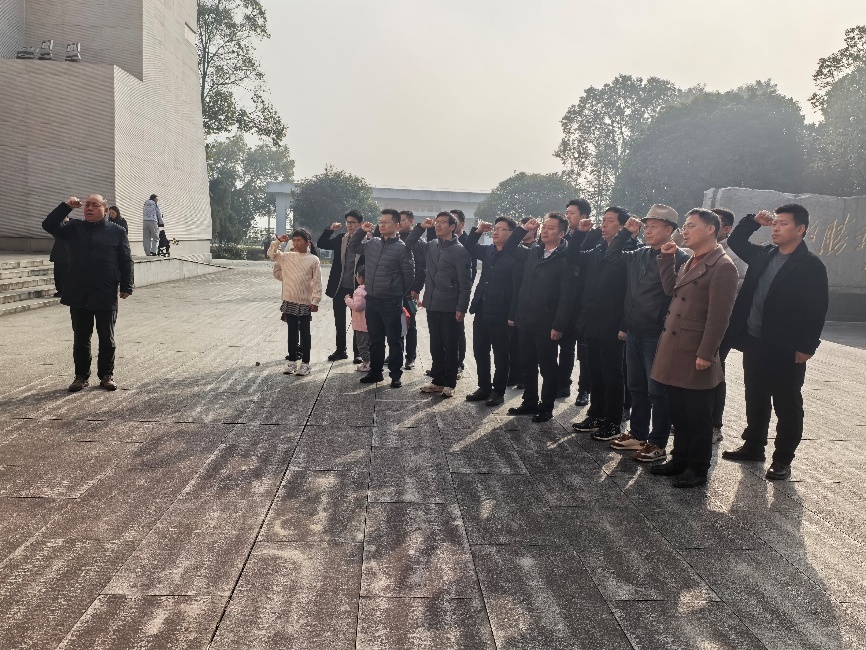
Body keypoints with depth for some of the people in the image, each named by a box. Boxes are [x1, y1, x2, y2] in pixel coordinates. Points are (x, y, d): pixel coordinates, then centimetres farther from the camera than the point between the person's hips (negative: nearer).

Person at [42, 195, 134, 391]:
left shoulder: (117, 232, 2)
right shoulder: (74, 227, 9)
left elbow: (126, 261, 1)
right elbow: (49, 225, -3)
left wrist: (126, 287, -4)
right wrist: (66, 206, -9)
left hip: (106, 296, -2)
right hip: (79, 296, 2)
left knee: (107, 339, 7)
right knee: (80, 339, 9)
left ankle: (106, 375, 20)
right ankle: (82, 376, 21)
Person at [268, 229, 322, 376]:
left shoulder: (313, 260, -5)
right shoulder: (287, 257, 6)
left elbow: (317, 282, -5)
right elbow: (271, 254, 11)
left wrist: (315, 301, -9)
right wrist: (277, 241, -2)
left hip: (305, 302, -4)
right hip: (289, 301, 4)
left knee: (304, 333, 6)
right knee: (292, 332, 11)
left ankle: (305, 363, 13)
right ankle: (292, 361, 20)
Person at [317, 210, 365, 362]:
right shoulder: (340, 238, 6)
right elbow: (321, 244, 7)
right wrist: (330, 229, -4)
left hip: (356, 288, -5)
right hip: (339, 287, 5)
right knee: (339, 321, 13)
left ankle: (358, 352, 16)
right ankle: (340, 350, 25)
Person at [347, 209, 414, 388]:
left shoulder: (402, 248, -9)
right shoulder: (371, 243, 6)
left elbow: (409, 276, -5)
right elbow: (352, 248, 20)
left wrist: (398, 296, 2)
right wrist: (361, 231, 5)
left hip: (391, 303, -5)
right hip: (372, 300, 5)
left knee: (394, 340, 4)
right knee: (375, 339, 15)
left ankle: (395, 375, 14)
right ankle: (375, 371, 27)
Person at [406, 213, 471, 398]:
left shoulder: (459, 250, -8)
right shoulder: (431, 246, 10)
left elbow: (464, 283, -10)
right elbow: (410, 243, 21)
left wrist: (461, 308, -15)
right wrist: (421, 227, 5)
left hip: (450, 308, -6)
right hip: (432, 305, 6)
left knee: (450, 347, 4)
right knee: (435, 346, 13)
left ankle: (449, 384, 13)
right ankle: (437, 381, 23)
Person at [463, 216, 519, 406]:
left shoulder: (515, 255, -10)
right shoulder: (488, 250, 9)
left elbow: (518, 285, -18)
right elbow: (469, 248, 23)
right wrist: (478, 231, 12)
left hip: (500, 313, -7)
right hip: (481, 310, 7)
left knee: (500, 354, 7)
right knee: (479, 351, 14)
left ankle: (498, 391, 18)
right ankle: (484, 387, 27)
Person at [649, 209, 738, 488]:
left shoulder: (722, 266, -13)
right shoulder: (691, 262, 16)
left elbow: (719, 316, -18)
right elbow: (671, 290, 12)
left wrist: (705, 354, -20)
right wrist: (667, 259, 8)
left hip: (695, 355, -8)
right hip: (674, 351, 8)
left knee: (697, 416, 4)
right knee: (679, 413, 17)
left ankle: (698, 469, 17)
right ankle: (680, 459, 29)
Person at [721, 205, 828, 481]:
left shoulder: (811, 265, -10)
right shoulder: (764, 255, 8)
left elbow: (817, 309, -13)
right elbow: (735, 241, 23)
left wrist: (807, 346, -16)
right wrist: (754, 221, 6)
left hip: (785, 349, -6)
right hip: (754, 341, 7)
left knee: (787, 405, 6)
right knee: (755, 398, 17)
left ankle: (782, 459, 16)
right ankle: (754, 446, 31)